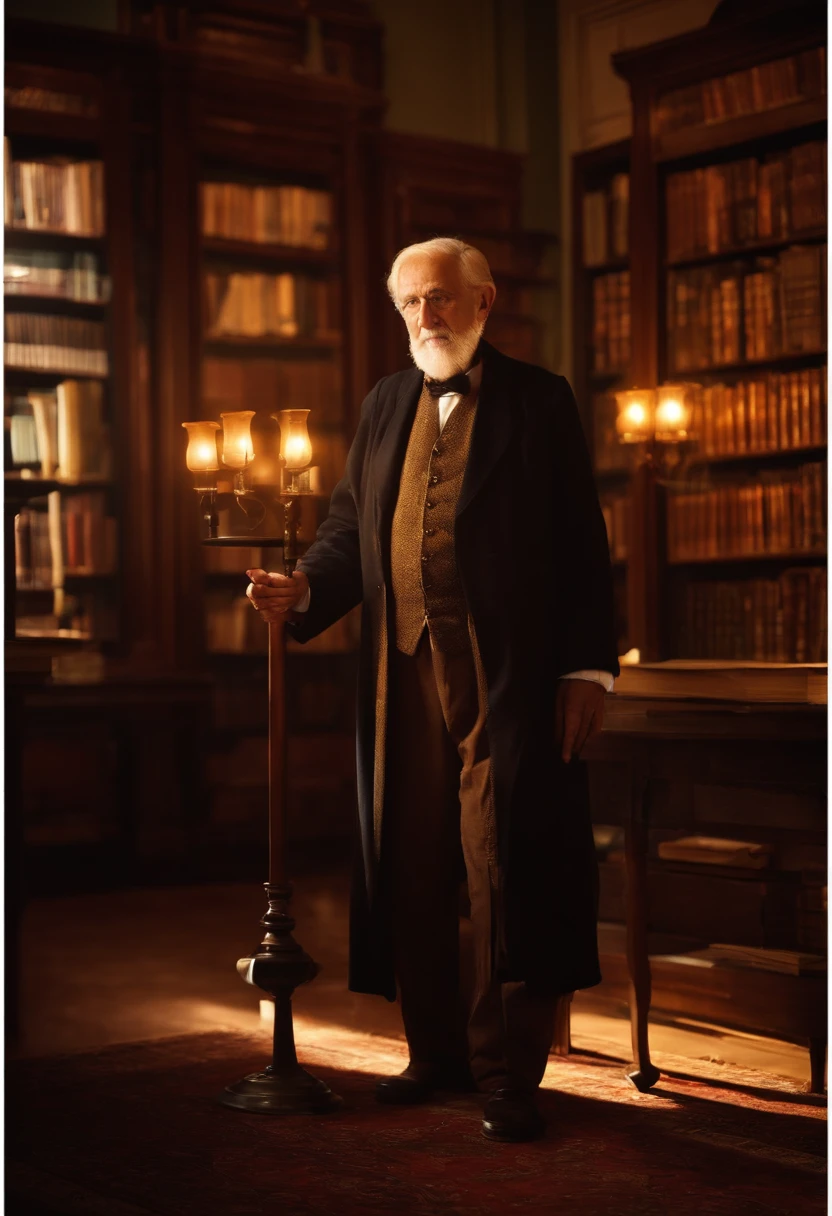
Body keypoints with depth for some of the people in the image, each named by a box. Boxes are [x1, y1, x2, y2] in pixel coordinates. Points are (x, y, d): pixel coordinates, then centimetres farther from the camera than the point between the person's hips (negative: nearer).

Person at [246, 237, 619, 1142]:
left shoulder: (539, 401, 5)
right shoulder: (385, 406, 17)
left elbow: (581, 545, 1)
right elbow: (349, 528, 15)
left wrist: (589, 668, -6)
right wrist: (304, 590, -6)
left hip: (507, 677, -4)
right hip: (404, 671, 4)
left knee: (503, 870, -5)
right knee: (411, 870, 8)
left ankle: (507, 1075, 4)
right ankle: (436, 1051, 22)